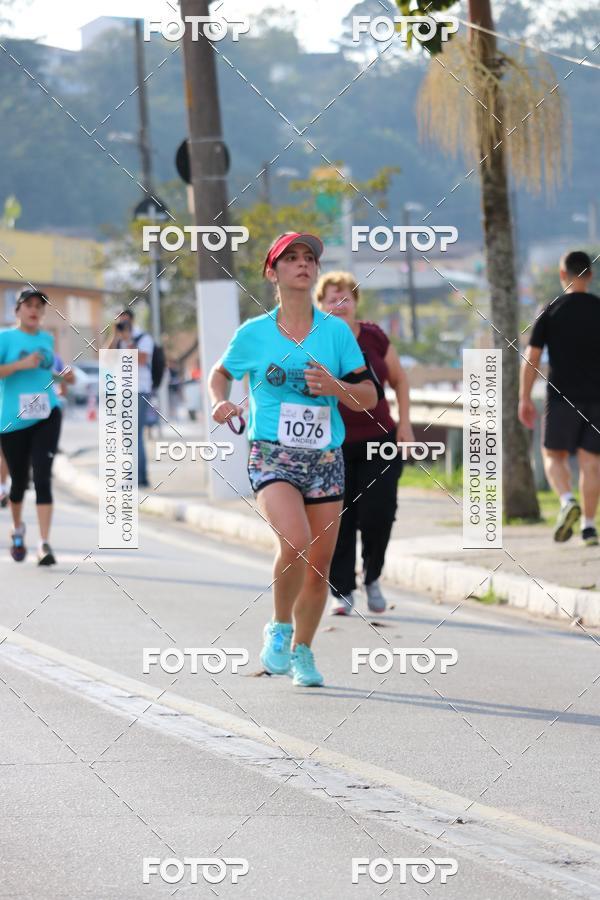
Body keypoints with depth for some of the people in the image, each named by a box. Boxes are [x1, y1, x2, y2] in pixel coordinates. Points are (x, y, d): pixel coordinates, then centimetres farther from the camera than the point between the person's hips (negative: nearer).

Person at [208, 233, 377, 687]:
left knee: (319, 567, 4)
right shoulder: (253, 334, 1)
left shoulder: (337, 332, 4)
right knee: (295, 542, -26)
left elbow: (369, 397, 5)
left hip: (326, 461, 3)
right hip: (272, 457, -3)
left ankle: (302, 651, 26)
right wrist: (220, 402, -3)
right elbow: (220, 373, 18)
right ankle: (279, 628, -1)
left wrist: (334, 386, -14)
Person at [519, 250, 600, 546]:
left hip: (562, 398, -2)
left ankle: (568, 501, -17)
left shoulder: (551, 311, -2)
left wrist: (524, 399, 3)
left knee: (554, 456, 9)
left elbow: (531, 357, -3)